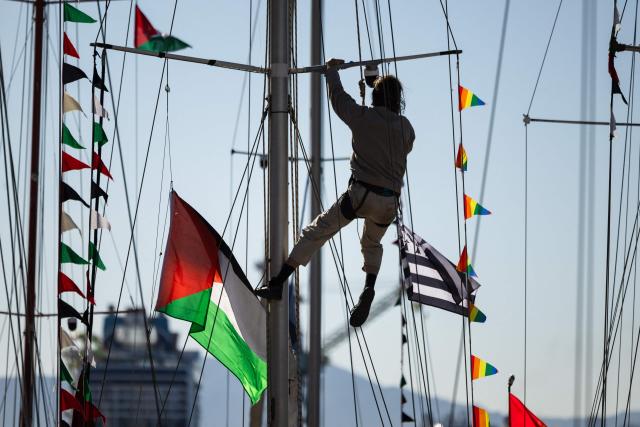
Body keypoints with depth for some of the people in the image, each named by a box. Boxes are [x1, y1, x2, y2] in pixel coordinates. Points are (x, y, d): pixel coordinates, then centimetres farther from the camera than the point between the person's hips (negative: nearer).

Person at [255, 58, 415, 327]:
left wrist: (332, 70, 32)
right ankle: (369, 287, -1)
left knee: (316, 232, 6)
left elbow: (337, 96, 14)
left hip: (361, 192, -3)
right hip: (389, 201, 3)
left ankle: (278, 283, 0)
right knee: (372, 244, 27)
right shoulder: (405, 128, 6)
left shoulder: (363, 118, 0)